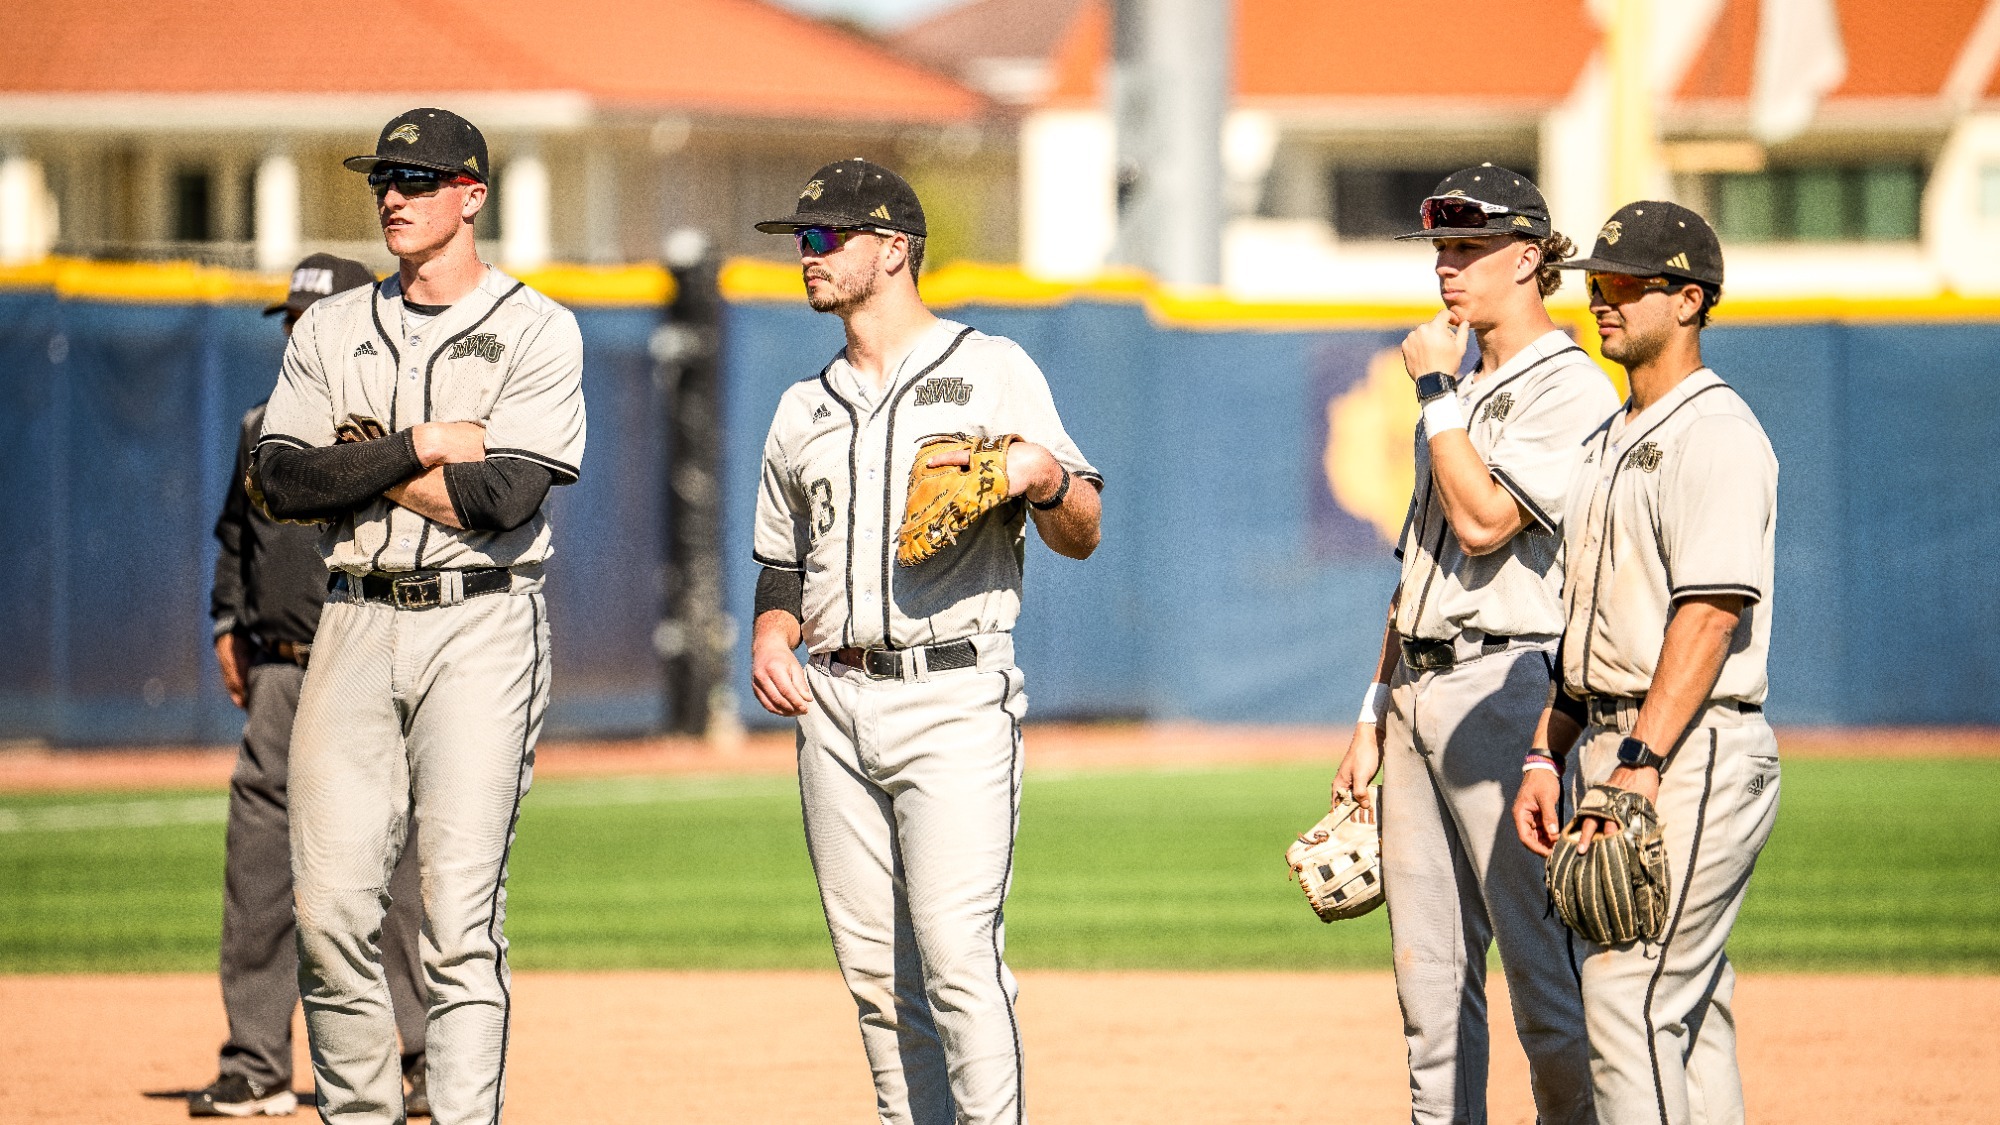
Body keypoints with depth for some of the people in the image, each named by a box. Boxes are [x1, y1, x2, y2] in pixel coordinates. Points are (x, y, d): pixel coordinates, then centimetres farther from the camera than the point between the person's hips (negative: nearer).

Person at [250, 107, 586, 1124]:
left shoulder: (536, 332, 1)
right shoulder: (331, 328, 14)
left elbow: (503, 496, -12)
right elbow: (281, 482, 1)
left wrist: (357, 467, -4)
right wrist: (420, 446, -8)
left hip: (481, 629, -4)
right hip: (355, 624, 4)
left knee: (460, 911, -10)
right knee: (329, 909, -2)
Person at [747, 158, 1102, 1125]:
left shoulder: (993, 372, 3)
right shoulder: (804, 410, 19)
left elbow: (1081, 536, 0)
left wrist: (1045, 476, -21)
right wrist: (770, 636, 4)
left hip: (953, 699, -6)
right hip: (835, 709, 6)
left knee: (956, 958, -16)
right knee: (876, 974, 5)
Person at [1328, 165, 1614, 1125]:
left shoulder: (1569, 389, -7)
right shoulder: (1464, 391, 21)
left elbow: (1485, 522, -19)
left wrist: (1436, 391, -10)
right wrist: (1374, 713, 20)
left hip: (1509, 686, -9)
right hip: (1417, 694, 9)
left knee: (1545, 972, -10)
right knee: (1429, 975, 8)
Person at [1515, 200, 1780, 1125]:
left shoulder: (1715, 432, -11)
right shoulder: (1609, 443, 20)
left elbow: (1712, 609, -20)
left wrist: (1643, 761, -27)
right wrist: (1547, 754, 15)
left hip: (1691, 757, -10)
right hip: (1614, 745, 10)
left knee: (1629, 1005, -16)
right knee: (1686, 1013, 9)